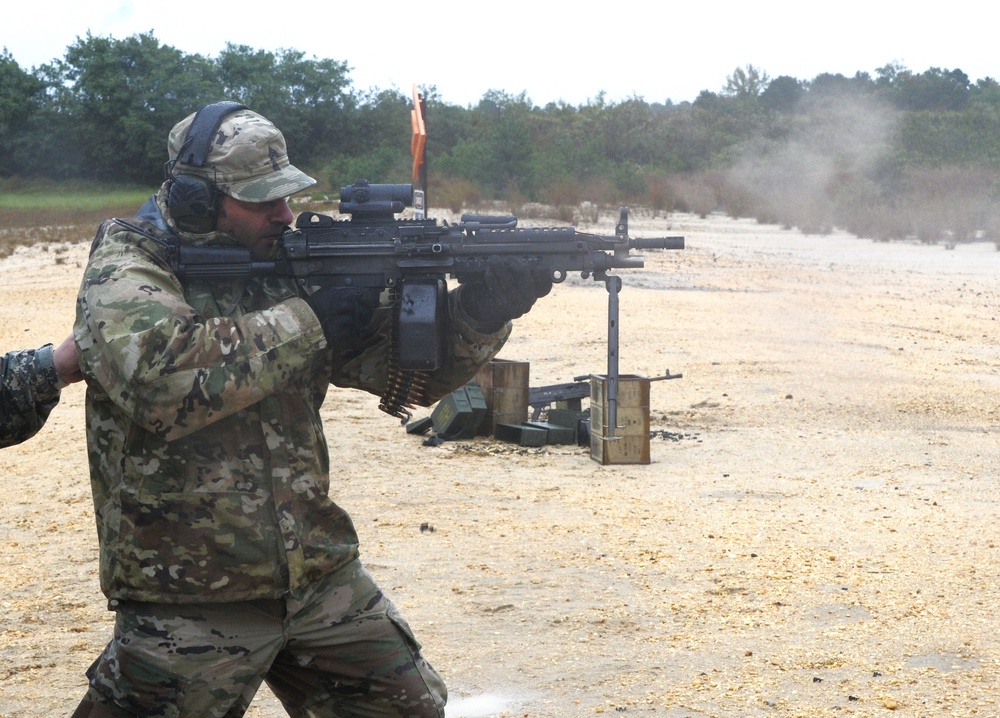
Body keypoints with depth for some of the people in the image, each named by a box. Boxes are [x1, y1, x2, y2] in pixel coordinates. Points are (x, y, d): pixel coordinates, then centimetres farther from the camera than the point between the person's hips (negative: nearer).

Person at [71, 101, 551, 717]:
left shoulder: (291, 269, 6)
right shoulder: (126, 272, -10)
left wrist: (483, 312, -16)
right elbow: (159, 377, -31)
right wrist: (304, 321, -23)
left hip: (320, 576, 6)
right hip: (190, 600, -6)